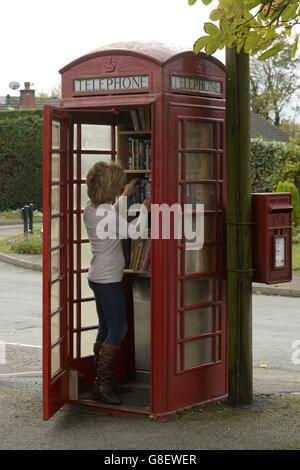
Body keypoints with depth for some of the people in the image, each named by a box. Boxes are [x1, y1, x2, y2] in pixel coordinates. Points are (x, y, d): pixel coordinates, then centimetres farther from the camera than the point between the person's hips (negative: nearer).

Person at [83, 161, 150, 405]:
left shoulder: (91, 209, 7)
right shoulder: (107, 212, -21)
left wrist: (125, 196, 29)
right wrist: (145, 209, -1)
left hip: (97, 276, 10)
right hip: (109, 280, -10)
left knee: (106, 329, 14)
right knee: (118, 330, -5)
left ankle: (101, 380, 19)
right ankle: (103, 384, -4)